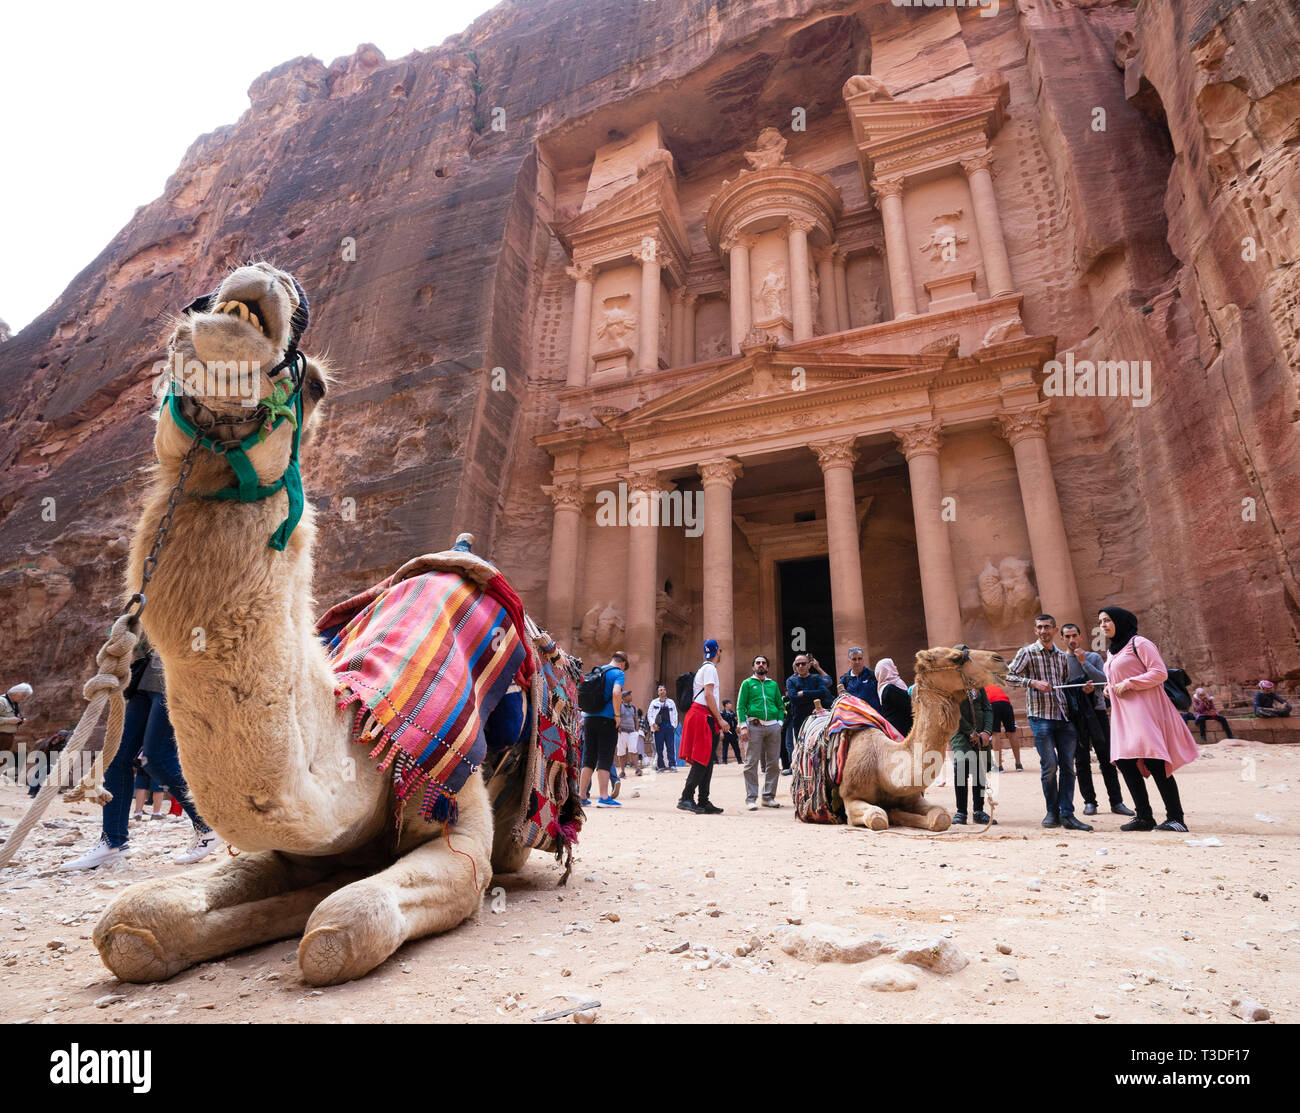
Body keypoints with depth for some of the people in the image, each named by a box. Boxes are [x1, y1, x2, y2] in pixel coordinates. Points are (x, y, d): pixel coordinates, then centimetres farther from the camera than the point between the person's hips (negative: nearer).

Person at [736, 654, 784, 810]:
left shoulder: (773, 684, 20)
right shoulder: (747, 683, 10)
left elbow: (780, 706, 19)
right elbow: (740, 706, 3)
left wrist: (780, 722, 3)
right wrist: (743, 726, -8)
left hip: (773, 727, 4)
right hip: (754, 726, -3)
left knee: (774, 763, 3)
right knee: (751, 763, -5)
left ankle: (768, 797, 12)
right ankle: (751, 798, -1)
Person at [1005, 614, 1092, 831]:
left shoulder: (1062, 656, 15)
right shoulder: (1027, 652, 0)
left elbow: (1066, 683, 25)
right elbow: (1009, 676, -8)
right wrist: (1033, 682, -19)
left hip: (1064, 717, 5)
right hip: (1041, 717, -5)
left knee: (1067, 766, 2)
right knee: (1049, 766, -4)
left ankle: (1067, 814, 6)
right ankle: (1052, 812, 11)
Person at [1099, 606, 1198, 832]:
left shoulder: (1139, 644, -5)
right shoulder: (1112, 652, 20)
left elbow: (1160, 673, -13)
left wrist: (1127, 684, -16)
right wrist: (1110, 688, 11)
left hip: (1144, 709, -8)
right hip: (1123, 712, 8)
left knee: (1153, 761, -13)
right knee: (1124, 761, 1)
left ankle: (1175, 817, -5)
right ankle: (1144, 817, 7)